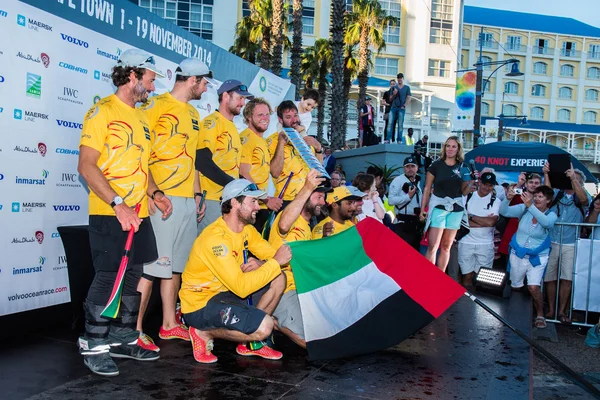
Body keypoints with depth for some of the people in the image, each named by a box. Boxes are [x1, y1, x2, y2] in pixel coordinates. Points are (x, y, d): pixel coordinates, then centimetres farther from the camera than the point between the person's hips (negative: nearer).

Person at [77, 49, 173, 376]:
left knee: (132, 277, 12)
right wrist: (119, 205, -22)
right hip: (109, 215, -8)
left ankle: (123, 338, 25)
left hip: (139, 214, 8)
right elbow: (86, 166, -15)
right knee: (108, 279, -4)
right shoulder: (102, 111, -8)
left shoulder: (140, 118, 16)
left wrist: (154, 193, 7)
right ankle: (93, 346, 10)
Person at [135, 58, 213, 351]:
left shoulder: (193, 113, 19)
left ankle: (169, 324, 23)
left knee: (176, 263, 13)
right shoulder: (157, 105, -6)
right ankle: (135, 330, 1)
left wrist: (197, 193, 18)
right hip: (161, 197, -8)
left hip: (186, 198, 8)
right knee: (153, 263, -8)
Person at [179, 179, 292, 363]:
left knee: (279, 279, -3)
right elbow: (241, 287, -31)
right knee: (264, 327, -24)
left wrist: (261, 264, -20)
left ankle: (251, 342, 7)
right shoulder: (215, 237, -27)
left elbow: (273, 255, 3)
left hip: (226, 292, 9)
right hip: (200, 304, -9)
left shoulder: (246, 228, 2)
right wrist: (275, 262, -24)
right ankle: (205, 333, 0)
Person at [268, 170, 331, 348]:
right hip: (284, 289, -10)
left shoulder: (307, 228, 22)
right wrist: (307, 188, -39)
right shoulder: (290, 216, -10)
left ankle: (279, 321, 14)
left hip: (301, 288, 10)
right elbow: (283, 225, -37)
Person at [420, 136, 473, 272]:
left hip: (456, 209, 3)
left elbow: (464, 192, 10)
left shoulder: (463, 167, 6)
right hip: (438, 207, -3)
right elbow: (427, 189, 1)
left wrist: (472, 182, -8)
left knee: (446, 247, 11)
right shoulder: (436, 165, -1)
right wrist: (422, 209, -3)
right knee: (432, 246, -8)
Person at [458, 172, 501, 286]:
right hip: (466, 242, 0)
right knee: (467, 276, 5)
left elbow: (491, 222, -13)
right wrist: (484, 220, -10)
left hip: (485, 244, 0)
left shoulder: (495, 201, 1)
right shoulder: (467, 196, 3)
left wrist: (471, 217, -7)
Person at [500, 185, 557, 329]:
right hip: (517, 255, 3)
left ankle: (540, 315, 7)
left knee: (533, 287, -17)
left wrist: (530, 206, -45)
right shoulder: (524, 209, -4)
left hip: (537, 258, -2)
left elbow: (546, 222, -31)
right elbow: (504, 211, -15)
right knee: (515, 286, 13)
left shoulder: (551, 215, -8)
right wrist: (508, 198, -35)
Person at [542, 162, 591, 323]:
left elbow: (584, 199, -16)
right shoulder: (557, 194, 8)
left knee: (566, 279, -5)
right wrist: (546, 174, -27)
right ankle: (551, 310, 18)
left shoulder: (582, 198, 6)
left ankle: (562, 311, 8)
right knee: (549, 278, 5)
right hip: (551, 242, 1)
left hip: (570, 245, -1)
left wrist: (573, 178, -28)